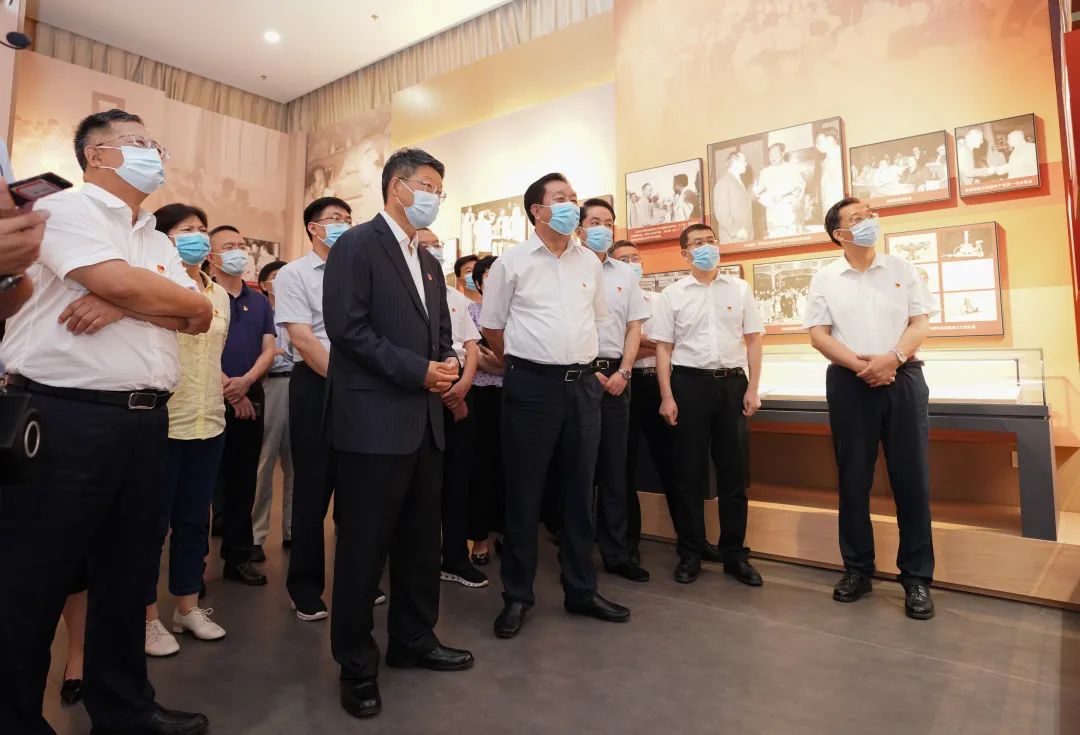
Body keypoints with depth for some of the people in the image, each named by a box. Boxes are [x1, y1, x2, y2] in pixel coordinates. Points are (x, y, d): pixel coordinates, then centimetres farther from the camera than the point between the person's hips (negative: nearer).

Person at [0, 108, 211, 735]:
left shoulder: (157, 240, 18)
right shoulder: (67, 209, -2)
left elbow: (201, 317, 6)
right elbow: (121, 282, -19)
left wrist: (123, 304, -10)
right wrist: (181, 298, -1)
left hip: (145, 420, 7)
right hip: (66, 418, -7)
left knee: (126, 573, 15)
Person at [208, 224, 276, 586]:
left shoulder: (259, 301, 13)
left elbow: (269, 349, 7)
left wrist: (245, 382, -10)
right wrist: (226, 388, -12)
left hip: (251, 398, 4)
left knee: (243, 482, 9)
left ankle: (238, 556, 19)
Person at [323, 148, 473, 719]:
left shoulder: (429, 263, 19)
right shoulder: (356, 245, -6)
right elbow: (346, 328, -16)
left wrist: (449, 364, -1)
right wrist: (418, 371, -17)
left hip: (424, 421, 8)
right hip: (375, 420, -8)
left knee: (421, 540, 16)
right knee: (364, 544, 4)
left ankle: (413, 640, 34)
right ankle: (356, 664, 22)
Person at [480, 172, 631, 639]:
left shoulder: (589, 263, 11)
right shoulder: (512, 262, -1)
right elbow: (491, 325, 5)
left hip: (582, 385, 4)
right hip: (532, 386, -4)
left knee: (579, 491, 11)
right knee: (524, 493, 4)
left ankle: (581, 591, 26)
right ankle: (516, 596, 19)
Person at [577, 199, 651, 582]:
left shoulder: (626, 274, 13)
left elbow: (634, 327, 12)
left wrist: (623, 372, -1)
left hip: (616, 374, 4)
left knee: (614, 465, 7)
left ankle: (616, 552, 17)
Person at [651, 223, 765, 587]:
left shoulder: (740, 289, 8)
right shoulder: (672, 295, 3)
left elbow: (753, 340, 8)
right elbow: (663, 347, 2)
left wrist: (752, 389, 1)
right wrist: (667, 397, -5)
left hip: (732, 382, 2)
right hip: (690, 383, -1)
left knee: (734, 471, 6)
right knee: (690, 472, 4)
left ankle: (734, 553, 19)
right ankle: (691, 553, 17)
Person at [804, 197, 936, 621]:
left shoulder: (902, 269, 10)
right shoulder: (825, 279, 6)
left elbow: (921, 323, 3)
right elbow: (818, 335, -1)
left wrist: (893, 358, -14)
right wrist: (860, 365, -14)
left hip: (903, 379, 1)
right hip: (849, 382, -1)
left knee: (912, 479, 1)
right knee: (853, 479, 5)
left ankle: (917, 577, 12)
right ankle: (857, 568, 18)